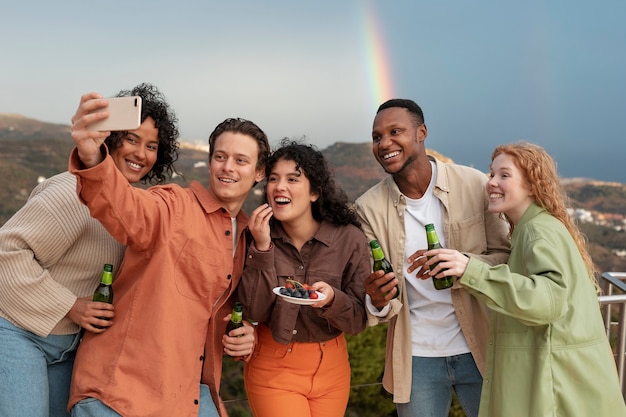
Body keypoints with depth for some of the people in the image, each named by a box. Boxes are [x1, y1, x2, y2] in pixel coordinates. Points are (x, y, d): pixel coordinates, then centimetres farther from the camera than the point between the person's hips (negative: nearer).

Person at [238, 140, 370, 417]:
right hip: (272, 366, -1)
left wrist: (331, 299, -29)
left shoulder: (350, 240, -13)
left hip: (330, 367, 1)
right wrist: (262, 248, -22)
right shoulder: (259, 235, -9)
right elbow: (253, 312, -14)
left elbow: (358, 321, -8)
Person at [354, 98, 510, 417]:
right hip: (416, 357, 1)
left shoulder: (474, 184, -10)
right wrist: (379, 302, -27)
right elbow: (375, 294, -3)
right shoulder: (369, 207, -7)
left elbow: (505, 258, -6)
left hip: (478, 350, 0)